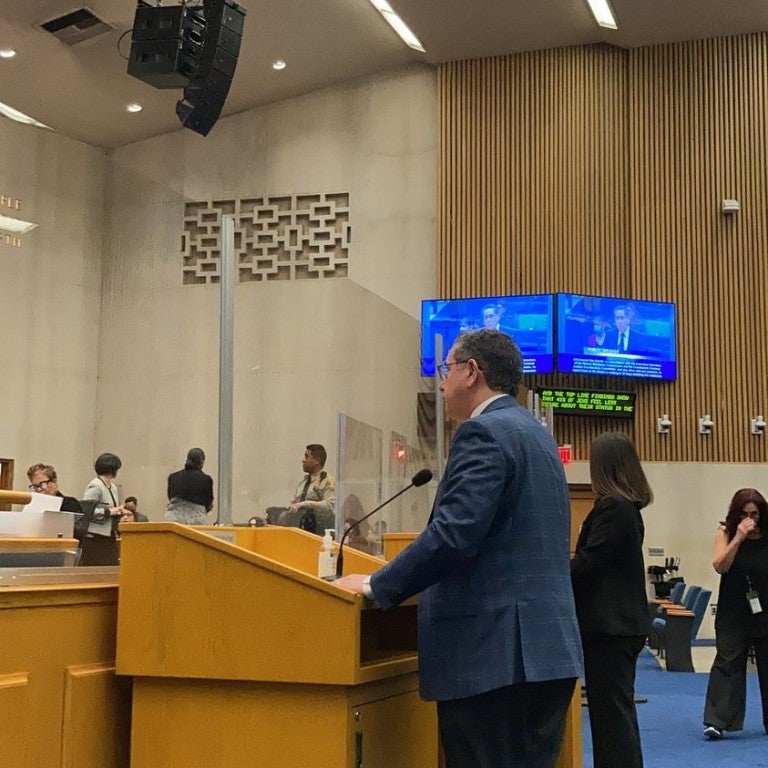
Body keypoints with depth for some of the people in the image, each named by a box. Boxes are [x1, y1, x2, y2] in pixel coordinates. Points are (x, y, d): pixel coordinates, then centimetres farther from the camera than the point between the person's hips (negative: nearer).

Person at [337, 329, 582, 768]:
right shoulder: (535, 434, 18)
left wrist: (377, 587, -12)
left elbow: (455, 533, -21)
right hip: (546, 645, 10)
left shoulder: (484, 432, -11)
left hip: (496, 650, -9)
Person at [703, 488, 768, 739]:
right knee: (727, 664, -4)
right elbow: (720, 566, -13)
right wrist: (738, 538, -20)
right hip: (733, 615, -1)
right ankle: (716, 721, -5)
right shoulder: (726, 533, -2)